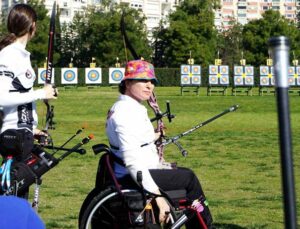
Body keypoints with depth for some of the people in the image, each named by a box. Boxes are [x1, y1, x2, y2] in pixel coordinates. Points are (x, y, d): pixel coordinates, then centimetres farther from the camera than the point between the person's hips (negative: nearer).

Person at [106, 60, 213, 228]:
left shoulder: (122, 107, 11)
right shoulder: (126, 112, -22)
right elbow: (132, 160, -31)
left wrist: (153, 137, 40)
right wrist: (157, 195, -35)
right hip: (132, 179, -11)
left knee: (184, 173, 23)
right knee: (189, 178, -3)